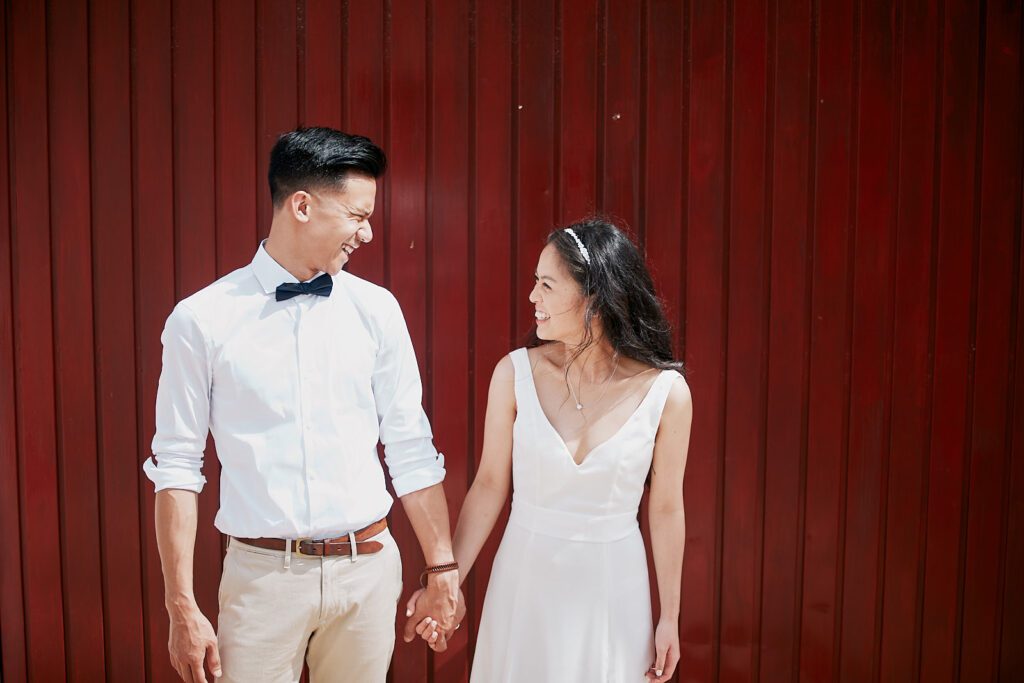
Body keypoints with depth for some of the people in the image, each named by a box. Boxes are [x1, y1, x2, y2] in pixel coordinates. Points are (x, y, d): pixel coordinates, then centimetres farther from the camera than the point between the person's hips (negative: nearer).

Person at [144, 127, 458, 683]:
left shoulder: (376, 309, 0)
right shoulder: (201, 319, -6)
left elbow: (411, 449, 4)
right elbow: (177, 466, -2)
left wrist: (442, 568, 6)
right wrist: (182, 608, -3)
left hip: (368, 567, 2)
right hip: (262, 571, -2)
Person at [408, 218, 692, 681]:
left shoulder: (666, 392, -13)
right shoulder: (516, 373, -11)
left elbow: (666, 510, -3)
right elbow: (489, 485, -3)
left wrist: (669, 617, 4)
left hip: (613, 586, 0)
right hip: (526, 577, 1)